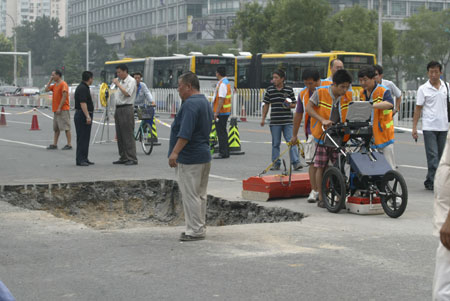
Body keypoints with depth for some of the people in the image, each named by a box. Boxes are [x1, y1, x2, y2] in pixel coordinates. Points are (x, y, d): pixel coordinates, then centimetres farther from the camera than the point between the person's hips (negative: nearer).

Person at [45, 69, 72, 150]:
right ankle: (54, 144, 14)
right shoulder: (55, 85, 16)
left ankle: (69, 144, -6)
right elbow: (46, 89, 14)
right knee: (56, 128, 10)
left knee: (66, 127, -8)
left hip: (63, 110, -9)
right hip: (56, 110, 9)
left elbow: (64, 97, -17)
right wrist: (50, 80, 9)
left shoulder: (63, 84, -12)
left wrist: (59, 108, -20)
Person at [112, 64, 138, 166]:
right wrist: (116, 111, 19)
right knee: (120, 135, 10)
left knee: (128, 135, -10)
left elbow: (127, 93, -22)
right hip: (119, 109, 9)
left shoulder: (131, 81, -7)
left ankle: (132, 158, -9)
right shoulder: (121, 81, 19)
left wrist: (117, 84, -15)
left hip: (126, 109, -9)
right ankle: (123, 157, 15)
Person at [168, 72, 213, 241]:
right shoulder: (205, 103, 16)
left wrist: (175, 152, -28)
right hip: (204, 155, 10)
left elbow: (185, 132, -26)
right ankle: (200, 228, 21)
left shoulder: (191, 104, -17)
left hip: (189, 158, -10)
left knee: (190, 195, -5)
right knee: (199, 195, 15)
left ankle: (195, 231, -3)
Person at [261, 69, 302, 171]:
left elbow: (294, 104, 10)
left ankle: (296, 162, -7)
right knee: (275, 143, 7)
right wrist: (263, 118, 8)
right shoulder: (269, 90, 6)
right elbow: (266, 105, 11)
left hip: (288, 121, -1)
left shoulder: (289, 90, 3)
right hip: (274, 121, 1)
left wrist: (290, 105, -12)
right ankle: (276, 164, 15)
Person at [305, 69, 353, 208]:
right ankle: (321, 198, 9)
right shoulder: (321, 93, -11)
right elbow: (308, 108, -11)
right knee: (321, 167, 0)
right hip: (323, 135, -3)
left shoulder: (347, 96, 0)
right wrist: (323, 120, -22)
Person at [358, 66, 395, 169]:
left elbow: (390, 104, -31)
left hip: (384, 135, -6)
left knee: (388, 166, -2)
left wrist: (373, 105, -42)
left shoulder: (383, 91, -11)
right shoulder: (362, 93, 10)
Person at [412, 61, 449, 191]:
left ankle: (430, 181, 18)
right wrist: (414, 127, -4)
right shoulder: (423, 89, 0)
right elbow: (418, 109, 0)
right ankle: (434, 181, -7)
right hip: (429, 127, -3)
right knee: (433, 156, -8)